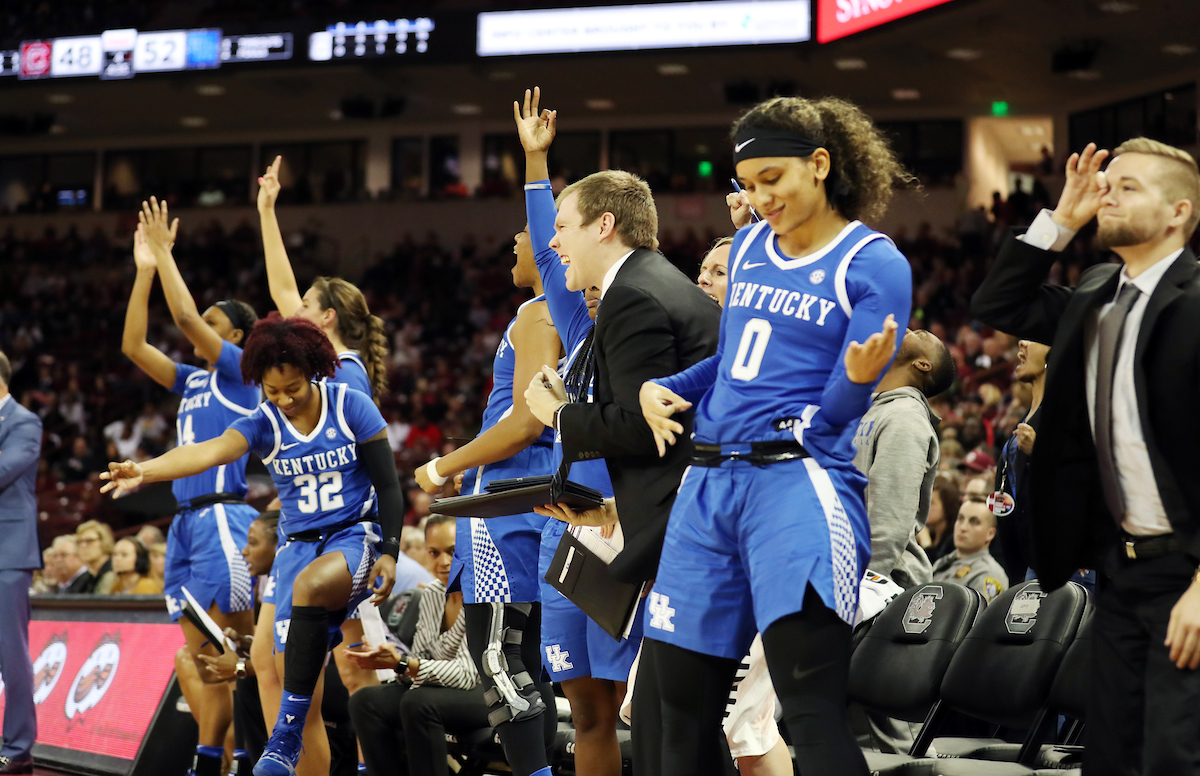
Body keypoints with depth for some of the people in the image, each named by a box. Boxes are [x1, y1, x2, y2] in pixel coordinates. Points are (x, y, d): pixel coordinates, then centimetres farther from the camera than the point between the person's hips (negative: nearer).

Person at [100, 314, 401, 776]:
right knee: (293, 673, -8)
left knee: (310, 584, -36)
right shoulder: (264, 424, -1)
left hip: (356, 538, -4)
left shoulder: (351, 407, -5)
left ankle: (285, 739, -34)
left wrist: (390, 553, -11)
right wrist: (144, 471, -40)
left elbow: (388, 485, -1)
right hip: (298, 545, 4)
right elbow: (213, 451, -21)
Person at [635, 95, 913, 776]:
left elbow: (837, 410, -7)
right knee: (685, 709, 7)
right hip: (711, 483, 7)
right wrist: (661, 388, 13)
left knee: (813, 709, -18)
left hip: (800, 480, -7)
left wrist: (861, 376, -29)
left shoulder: (873, 266, -3)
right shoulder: (749, 248, 17)